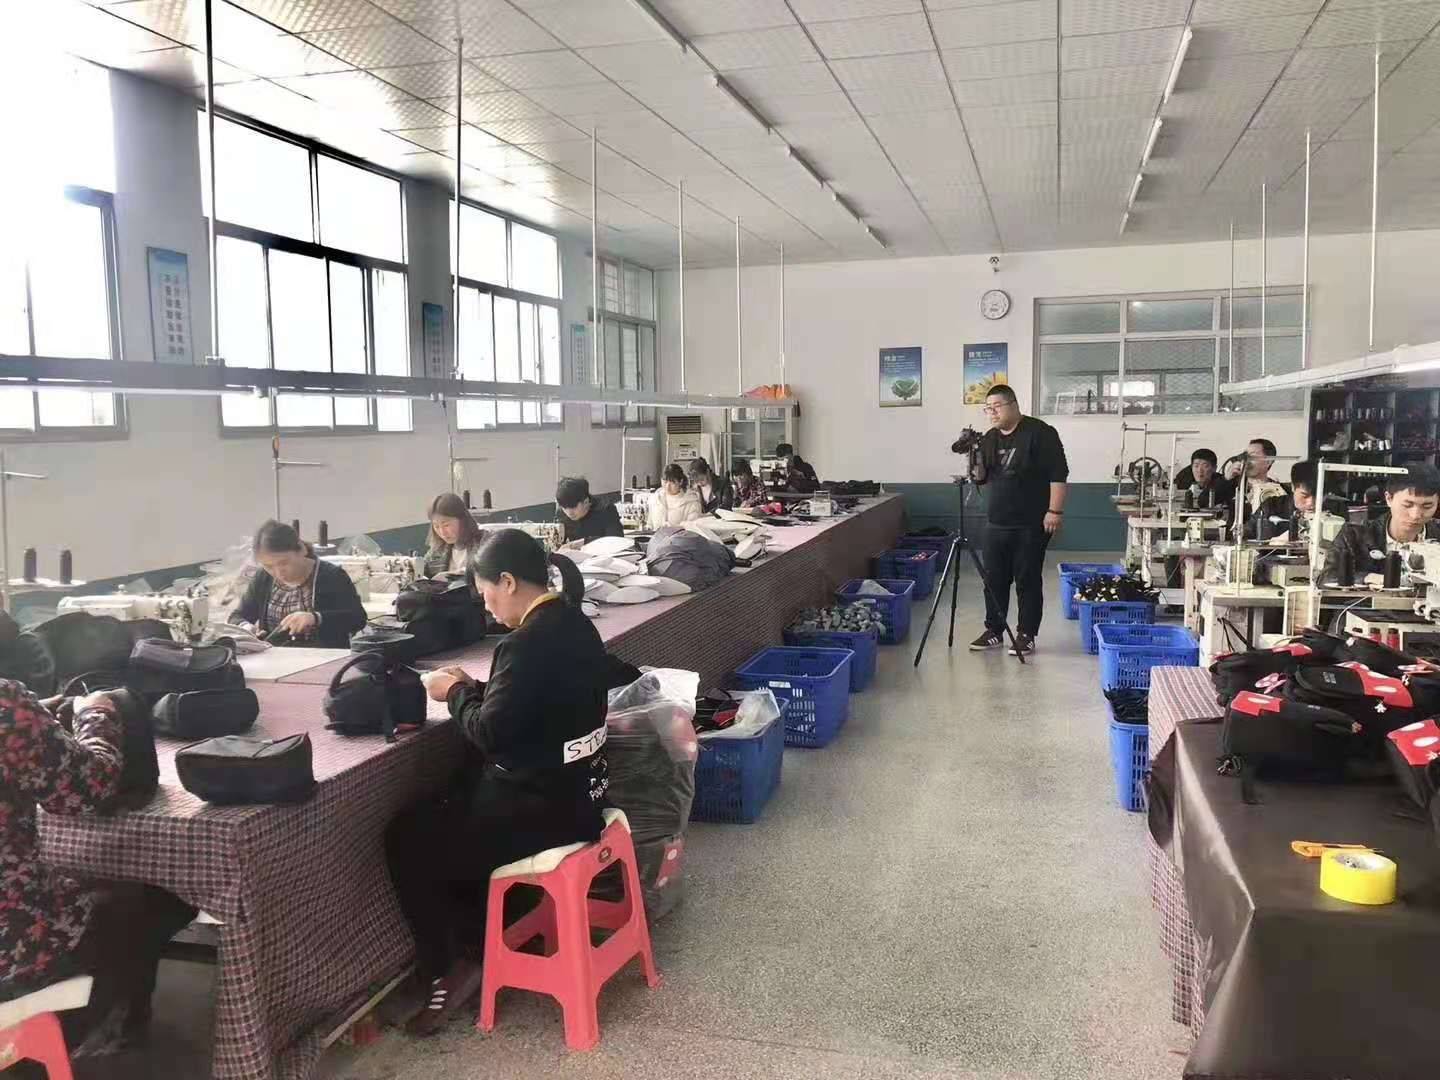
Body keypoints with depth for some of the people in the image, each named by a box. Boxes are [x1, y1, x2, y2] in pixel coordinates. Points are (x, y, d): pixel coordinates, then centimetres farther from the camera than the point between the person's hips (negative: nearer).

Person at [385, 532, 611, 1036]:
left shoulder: (528, 644, -25)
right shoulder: (572, 625, 4)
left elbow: (491, 734, -21)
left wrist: (455, 694, -4)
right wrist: (472, 687, 8)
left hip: (543, 808, -9)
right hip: (575, 789, 10)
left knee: (407, 839, 8)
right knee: (444, 811, 26)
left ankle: (451, 967, 17)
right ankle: (478, 943, 30)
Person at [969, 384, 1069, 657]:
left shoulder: (1040, 433, -9)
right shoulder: (988, 438, 12)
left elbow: (1058, 474, -12)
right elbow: (981, 478, 16)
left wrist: (1054, 511, -17)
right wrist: (974, 460, -4)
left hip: (1031, 525, -6)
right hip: (997, 524, 6)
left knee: (1028, 581, 1)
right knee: (994, 580, 9)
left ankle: (1027, 635, 9)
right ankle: (994, 631, 20)